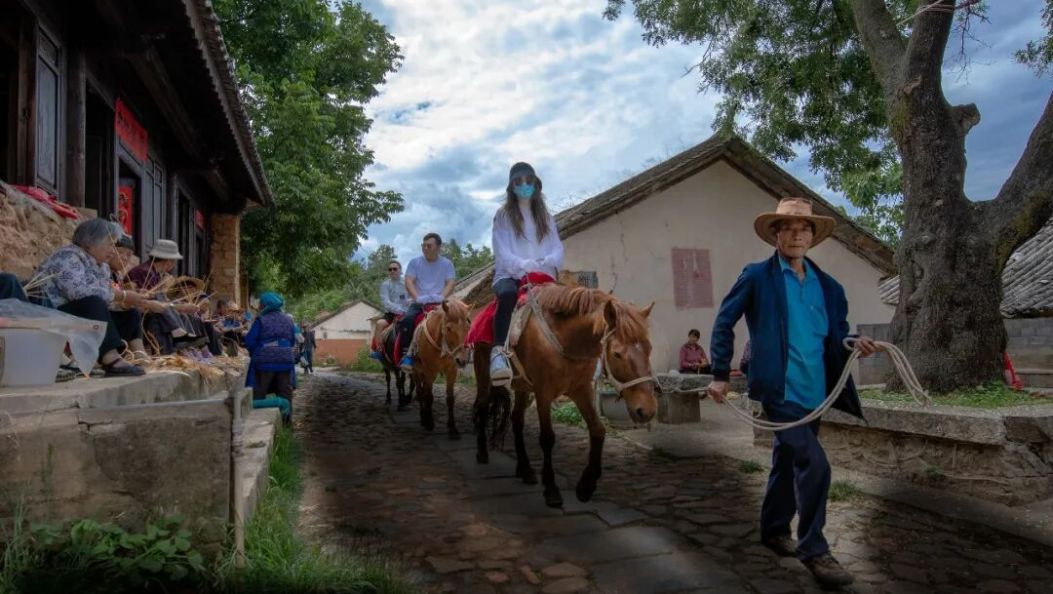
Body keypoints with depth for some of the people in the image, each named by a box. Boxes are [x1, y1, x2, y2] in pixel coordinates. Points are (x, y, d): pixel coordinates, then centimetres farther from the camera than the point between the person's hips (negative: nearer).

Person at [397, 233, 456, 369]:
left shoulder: (447, 263, 8)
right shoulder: (415, 262, 8)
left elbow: (450, 284, 0)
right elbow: (409, 282, -2)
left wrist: (441, 296, -21)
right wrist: (417, 297, -21)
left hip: (439, 303, 0)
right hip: (419, 303, 0)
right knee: (407, 319, -31)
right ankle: (406, 354, -26)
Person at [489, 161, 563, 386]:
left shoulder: (546, 217, 20)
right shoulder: (503, 215, 10)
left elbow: (558, 250, 8)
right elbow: (501, 252, -4)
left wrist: (546, 263, -15)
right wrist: (525, 265, -21)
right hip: (510, 275, -3)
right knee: (508, 293, -39)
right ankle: (498, 353, -49)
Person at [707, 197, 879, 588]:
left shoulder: (828, 286, 11)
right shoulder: (757, 277, -3)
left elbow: (835, 339, 16)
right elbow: (724, 322, -1)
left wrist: (855, 345, -8)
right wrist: (720, 374, -5)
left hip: (813, 392, 6)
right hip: (779, 389, -6)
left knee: (788, 462, 18)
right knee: (813, 464, -14)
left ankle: (774, 530, 35)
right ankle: (813, 549, 1)